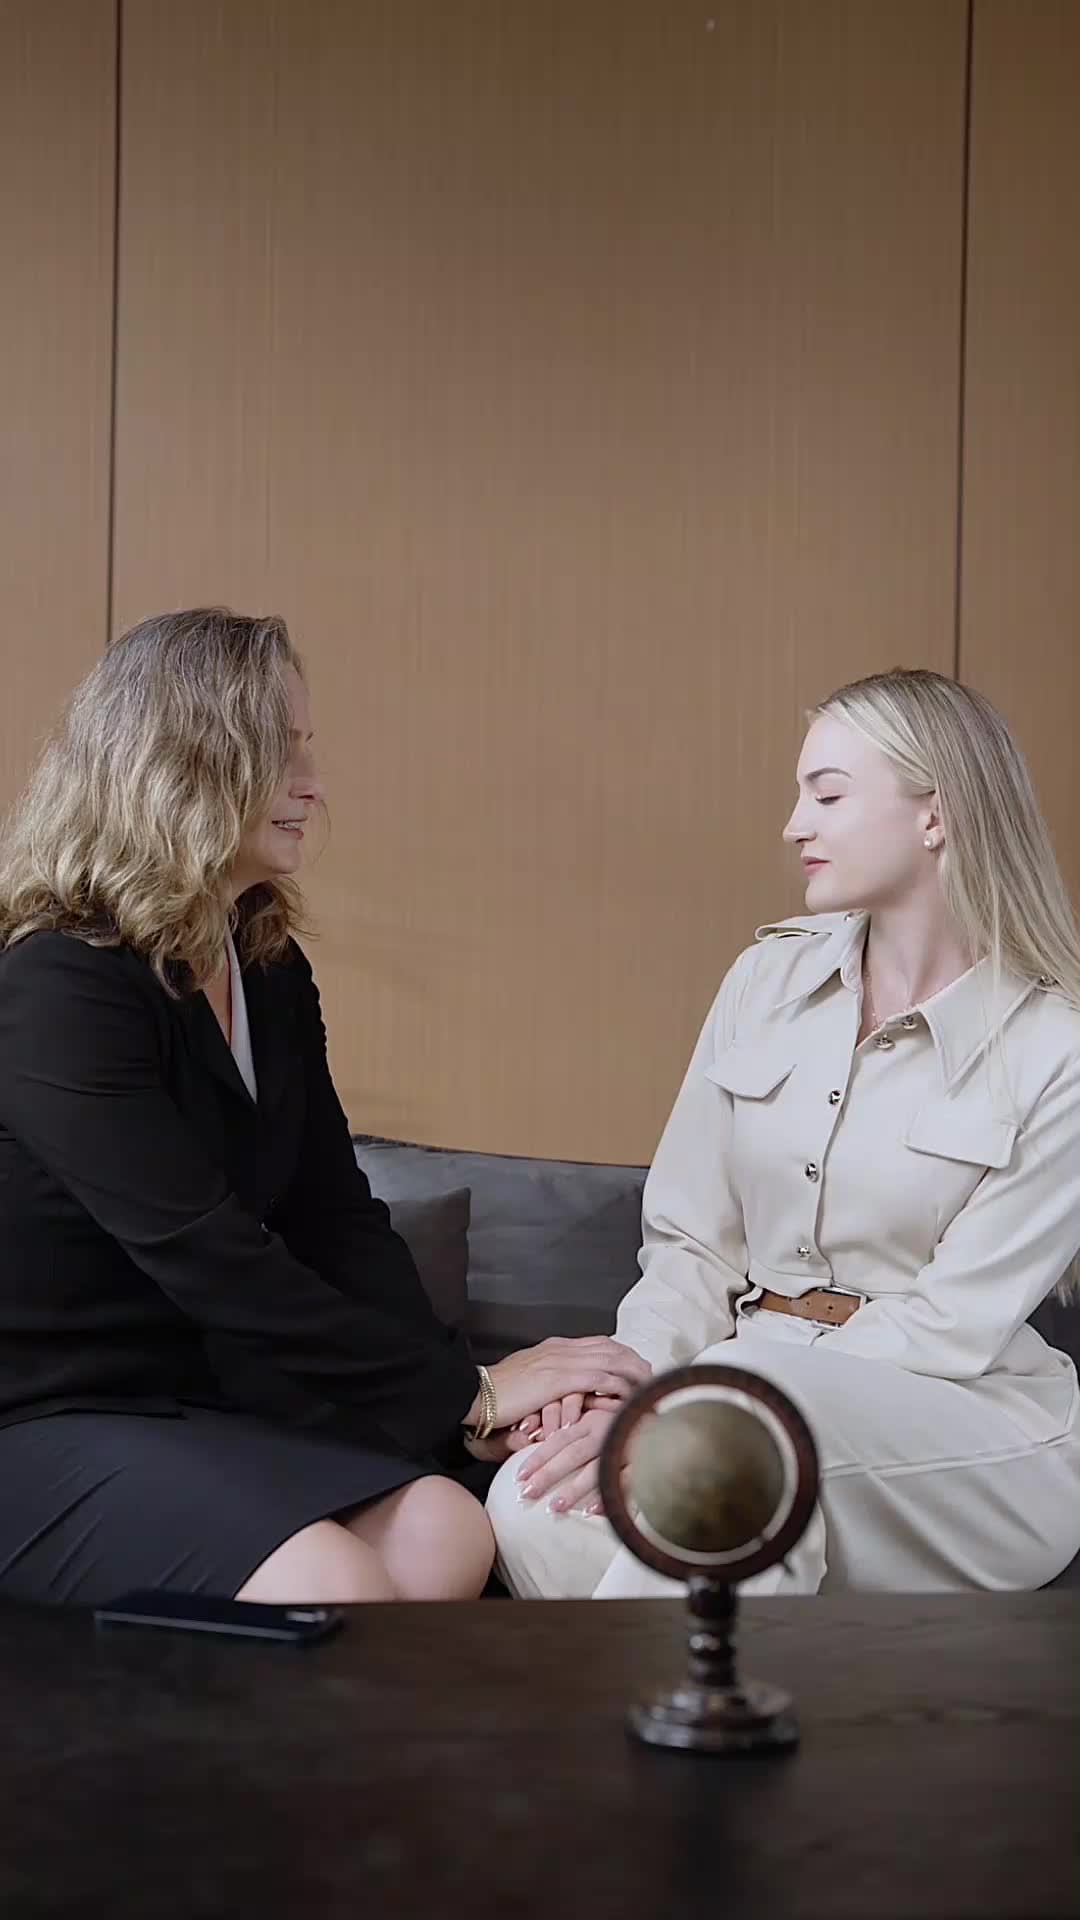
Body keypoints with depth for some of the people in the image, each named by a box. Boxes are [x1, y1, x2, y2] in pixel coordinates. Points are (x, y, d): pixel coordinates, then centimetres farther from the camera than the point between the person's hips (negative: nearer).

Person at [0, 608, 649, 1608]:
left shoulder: (271, 972, 7)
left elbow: (336, 1216, 4)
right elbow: (213, 1264, -25)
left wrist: (467, 1395, -13)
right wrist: (467, 1391, -21)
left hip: (210, 1396, 7)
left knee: (446, 1540, -17)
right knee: (333, 1591, -27)